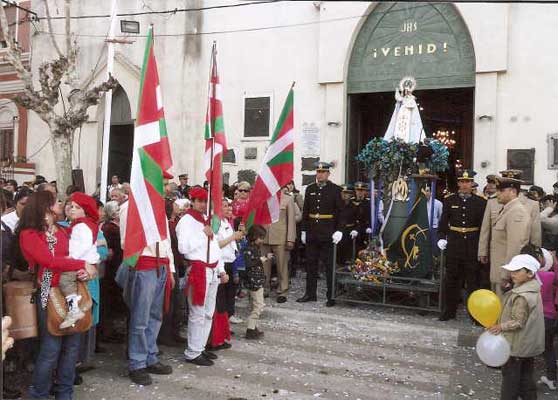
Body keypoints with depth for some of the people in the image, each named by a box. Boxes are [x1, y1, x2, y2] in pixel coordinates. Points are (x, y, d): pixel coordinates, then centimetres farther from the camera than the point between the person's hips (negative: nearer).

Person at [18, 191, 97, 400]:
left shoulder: (63, 231, 15)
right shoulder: (29, 234, -5)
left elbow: (77, 255, 11)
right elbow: (50, 261, -18)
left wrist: (85, 269, -11)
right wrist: (84, 265, -17)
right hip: (49, 294, -6)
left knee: (72, 344, 8)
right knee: (51, 347, -4)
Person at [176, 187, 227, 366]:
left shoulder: (207, 220, 18)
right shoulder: (186, 221, -9)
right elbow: (183, 247, -24)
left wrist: (221, 270, 16)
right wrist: (203, 234, -16)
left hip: (212, 270, 9)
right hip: (198, 270, -9)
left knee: (209, 313, 14)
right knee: (198, 314, -6)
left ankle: (200, 347, 25)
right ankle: (192, 353, 3)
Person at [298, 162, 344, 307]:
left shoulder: (335, 189, -3)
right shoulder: (310, 189, 9)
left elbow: (340, 211, -5)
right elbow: (305, 211, 11)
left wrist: (339, 230, -13)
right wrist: (304, 230, 8)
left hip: (328, 234, -4)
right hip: (312, 233, 4)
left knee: (330, 265, 3)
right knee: (311, 264, 10)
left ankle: (332, 296, 11)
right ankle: (310, 293, 21)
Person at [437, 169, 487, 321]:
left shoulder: (481, 202, 0)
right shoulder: (449, 200, 4)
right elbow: (444, 221, 4)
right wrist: (442, 237, -7)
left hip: (473, 245, -1)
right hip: (454, 244, 1)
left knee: (473, 280, 5)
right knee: (451, 279, 9)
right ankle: (449, 311, 21)